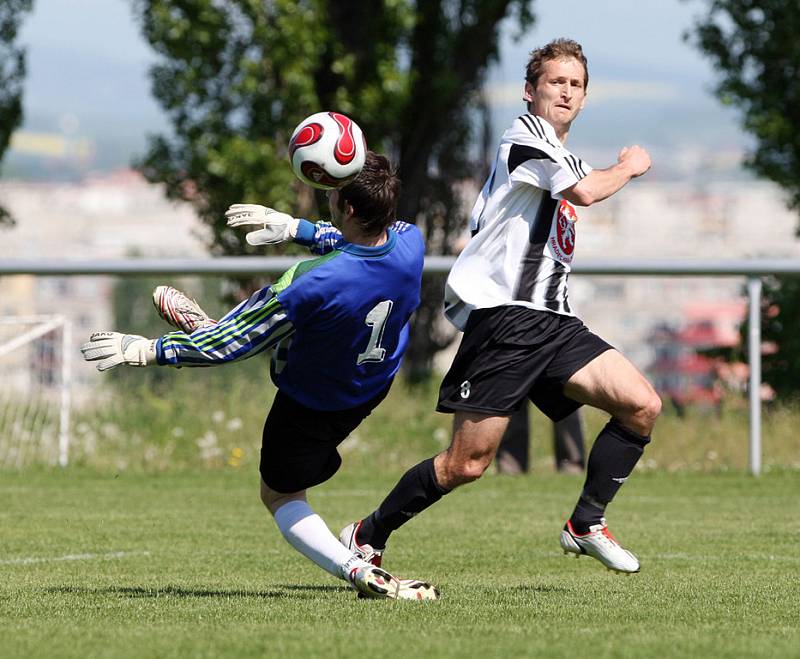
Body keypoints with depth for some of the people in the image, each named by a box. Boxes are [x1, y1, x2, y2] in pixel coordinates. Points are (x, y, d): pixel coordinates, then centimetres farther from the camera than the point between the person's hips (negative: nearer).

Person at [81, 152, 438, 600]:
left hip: (310, 406, -6)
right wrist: (296, 227, 7)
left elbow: (231, 344, -28)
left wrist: (145, 351, -17)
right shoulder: (410, 242, -26)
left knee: (281, 496, 19)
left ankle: (355, 569, 2)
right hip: (374, 389, 6)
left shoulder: (313, 283, -41)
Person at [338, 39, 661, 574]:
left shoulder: (571, 161, 25)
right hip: (503, 314, -8)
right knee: (466, 464, -10)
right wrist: (628, 168, -1)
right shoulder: (526, 133, -3)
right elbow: (584, 193, -17)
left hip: (552, 320, 8)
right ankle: (366, 537, 9)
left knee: (643, 405, -10)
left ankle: (586, 524, 4)